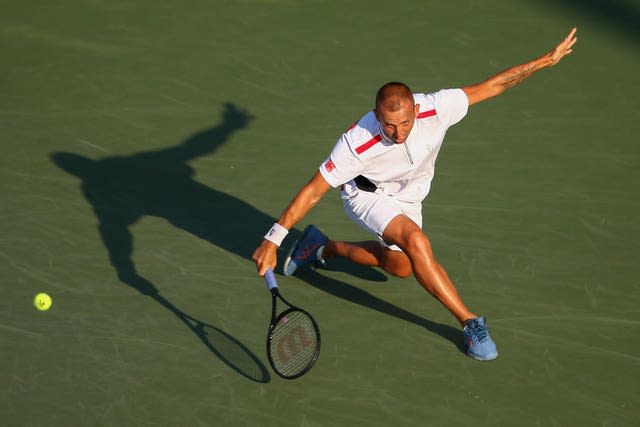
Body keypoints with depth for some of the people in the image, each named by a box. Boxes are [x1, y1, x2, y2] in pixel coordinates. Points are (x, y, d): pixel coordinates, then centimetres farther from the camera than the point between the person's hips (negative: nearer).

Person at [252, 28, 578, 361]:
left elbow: (492, 86, -22)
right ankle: (469, 323, -22)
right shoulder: (358, 143, -39)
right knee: (417, 242, -31)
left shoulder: (436, 109, -33)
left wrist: (547, 60, -20)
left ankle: (325, 248, 38)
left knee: (401, 267, 22)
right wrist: (272, 240, -36)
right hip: (366, 194, -6)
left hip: (407, 197, 6)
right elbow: (313, 191, -33)